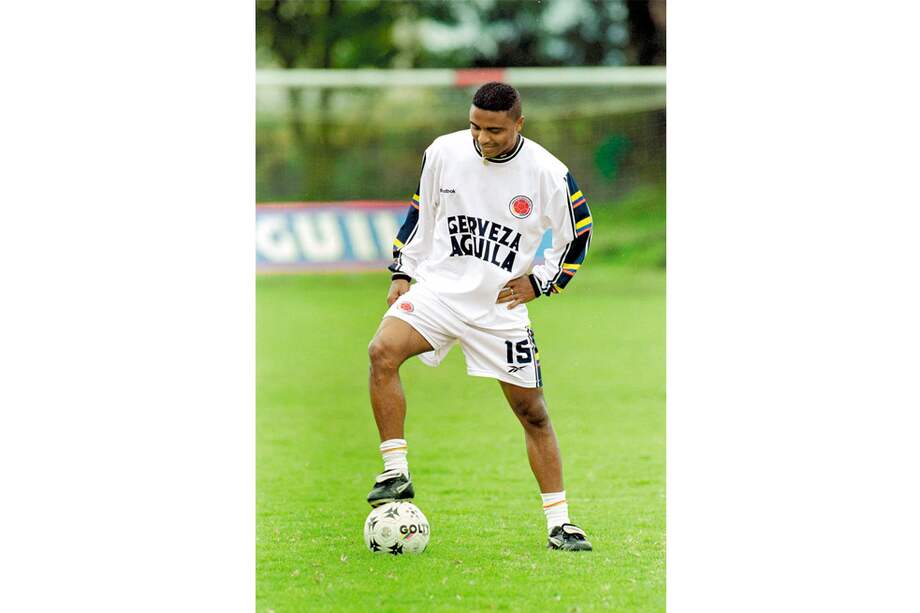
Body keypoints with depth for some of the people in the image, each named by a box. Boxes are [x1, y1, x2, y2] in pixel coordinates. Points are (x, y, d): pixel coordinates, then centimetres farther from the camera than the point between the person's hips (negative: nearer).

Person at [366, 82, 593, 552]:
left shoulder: (547, 174, -10)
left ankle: (559, 523, 14)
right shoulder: (443, 152, -4)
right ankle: (395, 474, -20)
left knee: (532, 412, 3)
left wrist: (538, 283, -4)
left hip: (502, 305, -1)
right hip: (438, 288, 1)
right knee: (382, 352, -27)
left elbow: (578, 235, 5)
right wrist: (402, 272, 9)